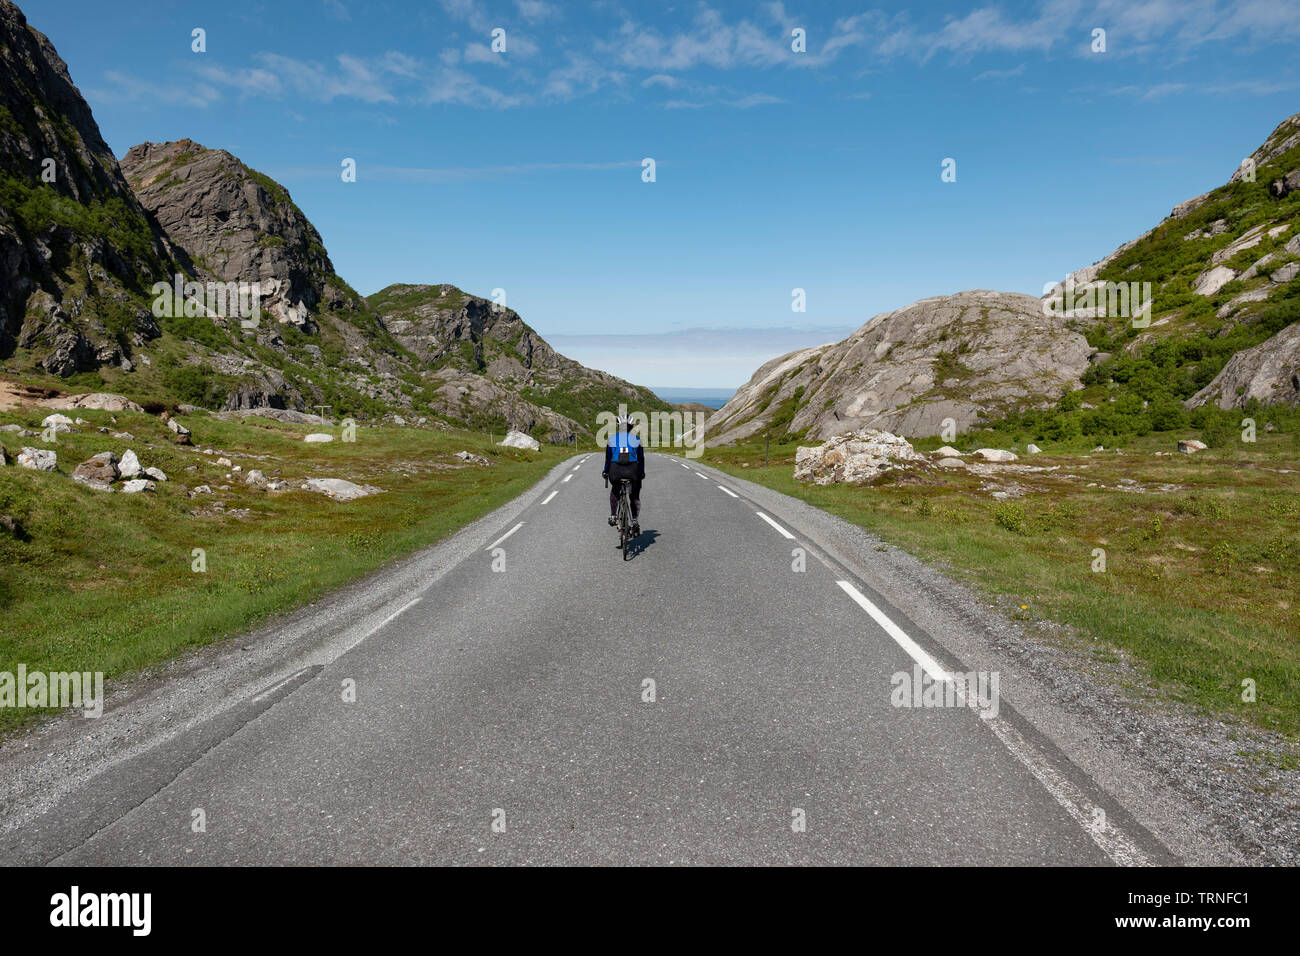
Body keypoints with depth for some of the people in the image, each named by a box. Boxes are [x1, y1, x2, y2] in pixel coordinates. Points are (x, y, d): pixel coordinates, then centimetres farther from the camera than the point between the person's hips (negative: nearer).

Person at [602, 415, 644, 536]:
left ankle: (613, 515, 22)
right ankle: (635, 521, 1)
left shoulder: (611, 439, 10)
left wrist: (605, 471, 29)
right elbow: (641, 458, 16)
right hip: (632, 471, 0)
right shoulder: (636, 439, 10)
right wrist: (642, 472, 29)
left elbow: (608, 457, 16)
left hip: (615, 471, 1)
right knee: (635, 497, 17)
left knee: (614, 490, 31)